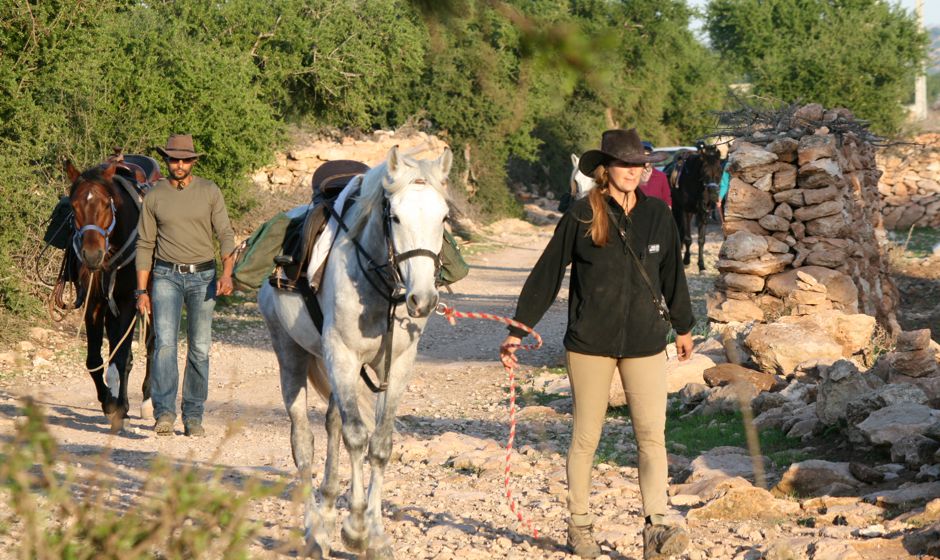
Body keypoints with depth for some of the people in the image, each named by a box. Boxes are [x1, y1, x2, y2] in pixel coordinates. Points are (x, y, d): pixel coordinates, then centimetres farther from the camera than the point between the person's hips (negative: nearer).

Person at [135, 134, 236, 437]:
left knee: (200, 349, 3)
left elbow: (225, 234, 0)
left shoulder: (209, 191, 3)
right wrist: (141, 291, 2)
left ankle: (193, 416, 10)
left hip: (202, 277, 1)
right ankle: (164, 412, -20)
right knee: (164, 342, -15)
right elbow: (145, 245, 7)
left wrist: (227, 273, -16)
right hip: (166, 276, -1)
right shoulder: (154, 196, 4)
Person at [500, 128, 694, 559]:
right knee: (586, 436, 7)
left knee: (652, 434, -7)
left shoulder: (658, 215, 3)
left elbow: (672, 274, 16)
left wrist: (683, 326, 25)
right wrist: (516, 331, -3)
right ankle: (579, 525, 19)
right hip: (590, 342, -2)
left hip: (644, 342, 2)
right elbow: (546, 275, -2)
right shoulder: (582, 215, -6)